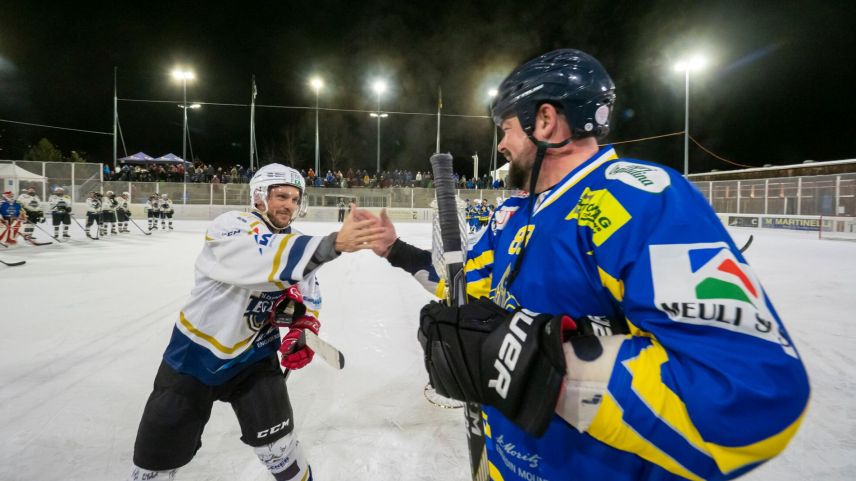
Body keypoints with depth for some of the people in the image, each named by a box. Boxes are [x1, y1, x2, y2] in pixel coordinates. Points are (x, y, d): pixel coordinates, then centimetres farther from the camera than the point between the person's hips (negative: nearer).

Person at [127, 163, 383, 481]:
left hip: (253, 355, 4)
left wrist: (302, 332, -17)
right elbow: (271, 256, -42)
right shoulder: (230, 226, -22)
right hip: (196, 353, -3)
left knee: (277, 443, -1)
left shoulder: (294, 246, -2)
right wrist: (333, 244, -55)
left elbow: (306, 299, 3)